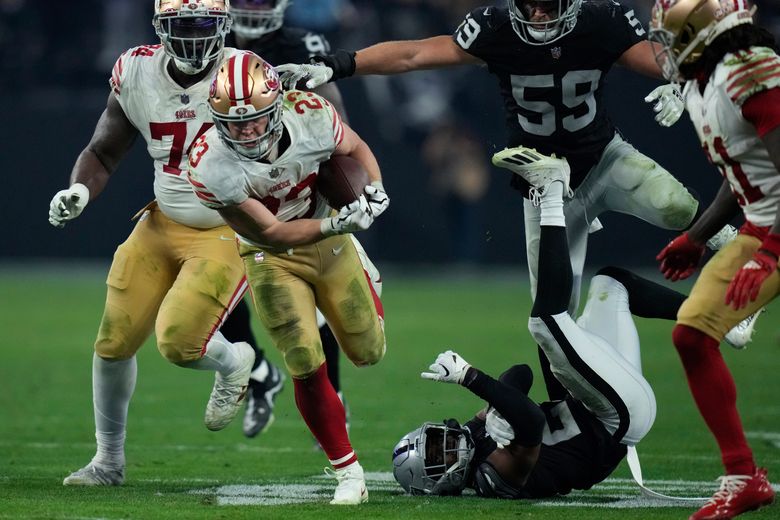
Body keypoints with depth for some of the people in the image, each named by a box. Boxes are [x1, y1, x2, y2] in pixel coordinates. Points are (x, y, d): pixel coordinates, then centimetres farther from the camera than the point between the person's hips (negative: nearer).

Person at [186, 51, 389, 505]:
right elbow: (270, 234, -26)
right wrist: (340, 223, -36)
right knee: (308, 369, -12)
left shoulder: (311, 117, -27)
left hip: (330, 244, 2)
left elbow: (354, 149, -2)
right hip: (272, 257, -2)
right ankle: (349, 476, 5)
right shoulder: (213, 166, -32)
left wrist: (374, 188, -21)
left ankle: (366, 282, 50)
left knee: (368, 352, 13)